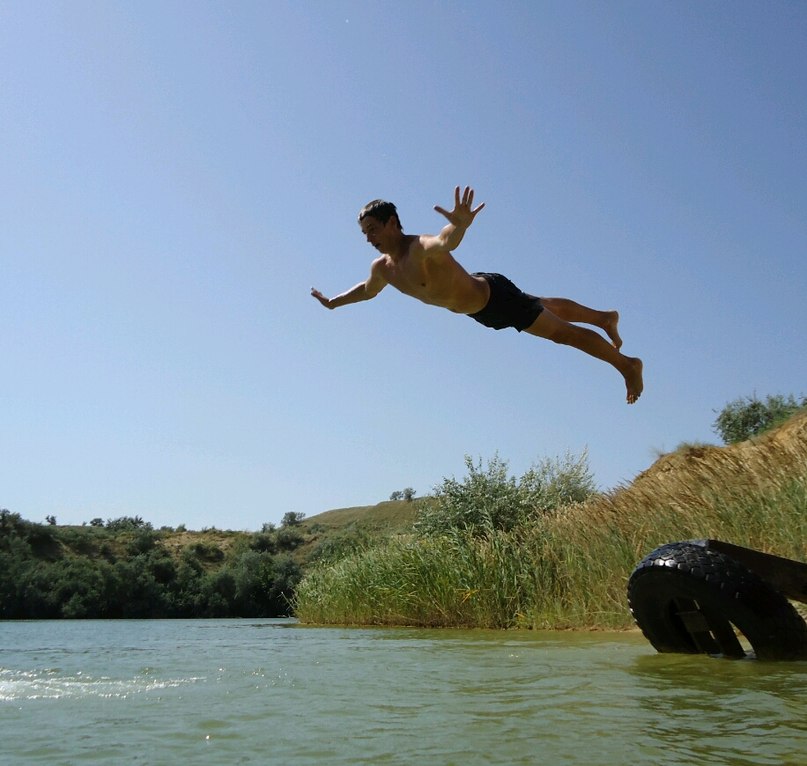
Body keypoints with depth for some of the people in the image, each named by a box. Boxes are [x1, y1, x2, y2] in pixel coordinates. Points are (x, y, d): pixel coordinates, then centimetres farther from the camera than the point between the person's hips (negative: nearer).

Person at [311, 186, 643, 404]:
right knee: (549, 310, 26)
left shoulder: (422, 248, -35)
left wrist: (460, 224, -82)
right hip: (480, 310, 8)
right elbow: (367, 290, 16)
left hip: (496, 296, -8)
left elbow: (447, 241, -61)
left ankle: (627, 364, 16)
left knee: (561, 331, -1)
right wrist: (332, 302, 23)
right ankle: (604, 318, 49)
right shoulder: (383, 267, -9)